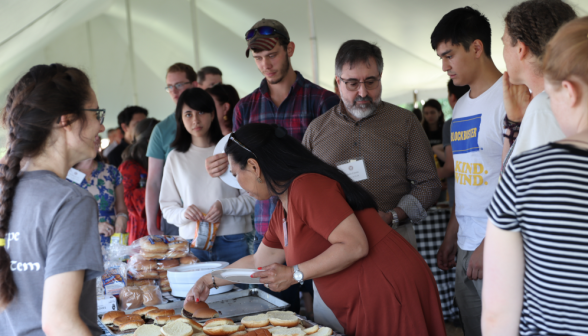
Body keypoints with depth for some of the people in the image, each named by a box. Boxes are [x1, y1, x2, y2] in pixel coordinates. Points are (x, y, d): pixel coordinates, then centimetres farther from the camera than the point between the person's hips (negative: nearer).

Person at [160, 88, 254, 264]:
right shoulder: (175, 157, 11)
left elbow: (253, 197, 1)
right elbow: (167, 206, 11)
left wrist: (225, 206, -15)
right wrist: (183, 213, -9)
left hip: (233, 242, -1)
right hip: (192, 244, 2)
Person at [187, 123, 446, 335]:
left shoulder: (307, 186, -19)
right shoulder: (282, 211, 13)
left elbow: (355, 245, -24)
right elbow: (260, 261, 27)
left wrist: (294, 274, -17)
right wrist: (211, 280, 28)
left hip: (388, 290, -9)